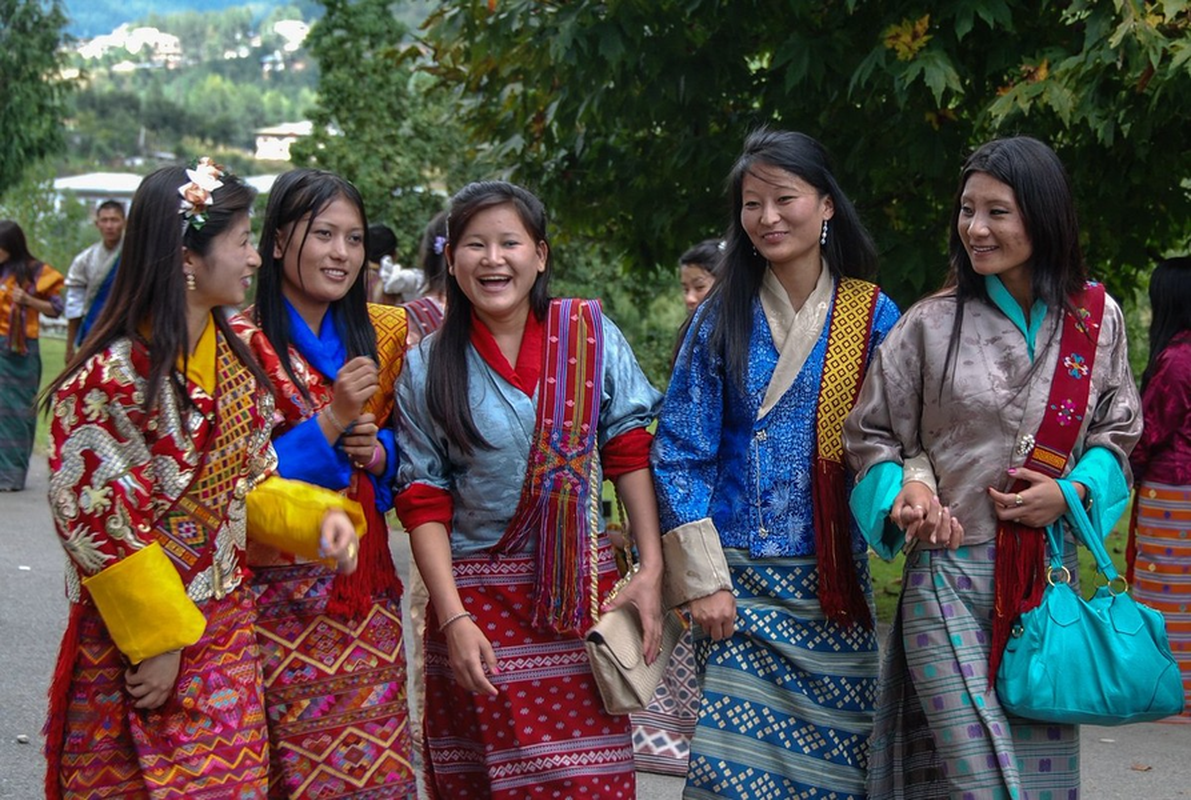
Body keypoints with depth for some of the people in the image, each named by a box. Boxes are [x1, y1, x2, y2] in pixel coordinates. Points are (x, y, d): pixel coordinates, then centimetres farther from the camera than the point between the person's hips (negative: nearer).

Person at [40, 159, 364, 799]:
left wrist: (318, 516, -7)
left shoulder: (234, 359, 6)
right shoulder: (109, 378, -18)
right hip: (139, 644, -7)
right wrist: (154, 640, -14)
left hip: (225, 628, 7)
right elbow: (92, 519, -17)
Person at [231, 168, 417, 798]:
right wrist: (331, 422, -20)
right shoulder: (242, 343, -8)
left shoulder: (380, 334, 9)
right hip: (281, 597, -5)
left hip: (366, 589, 5)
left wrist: (379, 451, -3)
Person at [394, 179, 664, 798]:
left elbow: (630, 456, 3)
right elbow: (424, 502, -1)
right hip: (477, 602, 0)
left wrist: (651, 568, -5)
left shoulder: (591, 335, 1)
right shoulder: (427, 368, 1)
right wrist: (454, 619, -10)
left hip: (582, 592, 0)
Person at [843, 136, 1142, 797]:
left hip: (1048, 579, 3)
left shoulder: (1096, 319, 4)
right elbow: (870, 436, 5)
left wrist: (1072, 493, -7)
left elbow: (1117, 432, 12)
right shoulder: (932, 324, -2)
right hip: (948, 576, -2)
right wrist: (901, 495, -14)